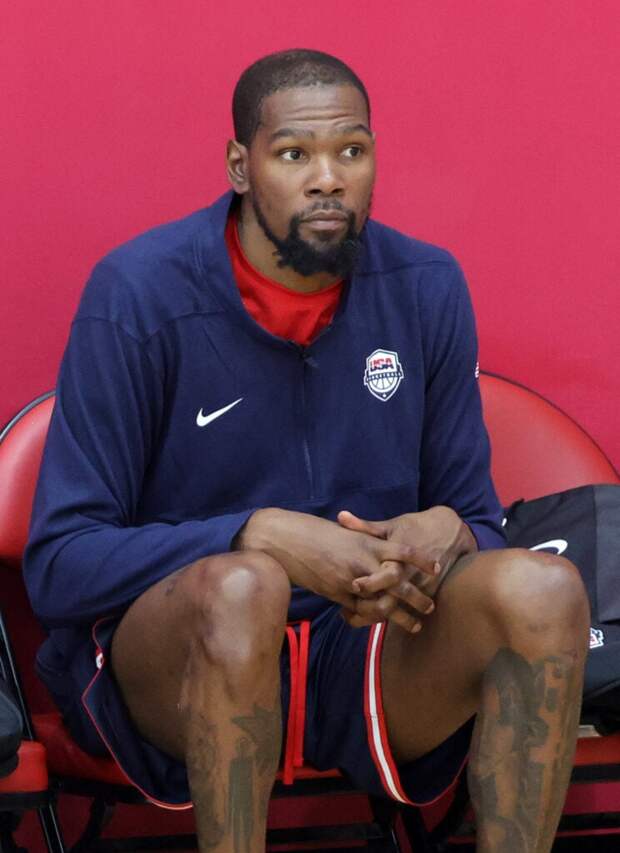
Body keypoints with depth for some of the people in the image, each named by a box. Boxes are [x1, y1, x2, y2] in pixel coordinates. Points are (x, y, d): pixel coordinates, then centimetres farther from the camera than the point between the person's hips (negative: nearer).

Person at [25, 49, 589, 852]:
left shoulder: (426, 288, 1)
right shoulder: (140, 293, -10)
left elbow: (477, 518, 10)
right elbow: (58, 564, -12)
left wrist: (445, 537, -17)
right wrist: (264, 537, -26)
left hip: (369, 649, 3)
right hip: (179, 665, -3)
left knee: (542, 588, -26)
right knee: (240, 588, -38)